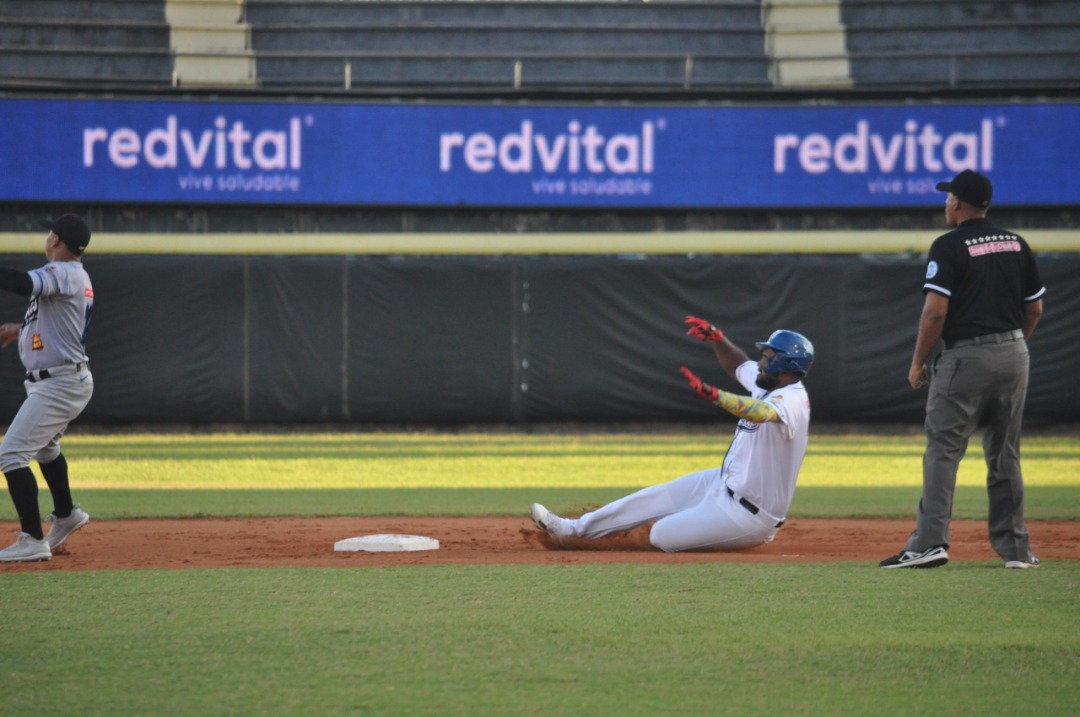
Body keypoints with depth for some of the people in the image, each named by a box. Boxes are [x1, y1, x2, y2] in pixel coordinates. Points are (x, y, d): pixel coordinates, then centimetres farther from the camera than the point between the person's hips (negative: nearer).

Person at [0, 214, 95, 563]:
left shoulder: (63, 274, -18)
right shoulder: (76, 277, 13)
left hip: (58, 386, -11)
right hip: (68, 380, 11)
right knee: (44, 445, 33)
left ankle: (33, 540, -18)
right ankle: (65, 515, 49)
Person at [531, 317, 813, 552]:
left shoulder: (792, 399, -25)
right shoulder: (771, 384, 5)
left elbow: (762, 412, -48)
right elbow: (737, 365, 22)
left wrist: (714, 395, -61)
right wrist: (717, 338, 3)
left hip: (749, 515, -10)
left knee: (662, 536, -10)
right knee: (659, 496, 14)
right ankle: (574, 528, 25)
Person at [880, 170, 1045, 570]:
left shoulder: (949, 246, -8)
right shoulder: (1016, 244, 10)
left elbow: (935, 311, -14)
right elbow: (1035, 308, 14)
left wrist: (918, 363, -5)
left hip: (965, 357, -6)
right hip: (1014, 355, 6)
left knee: (943, 450, -5)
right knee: (1004, 455, 13)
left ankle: (930, 541, -14)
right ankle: (1015, 548, 13)